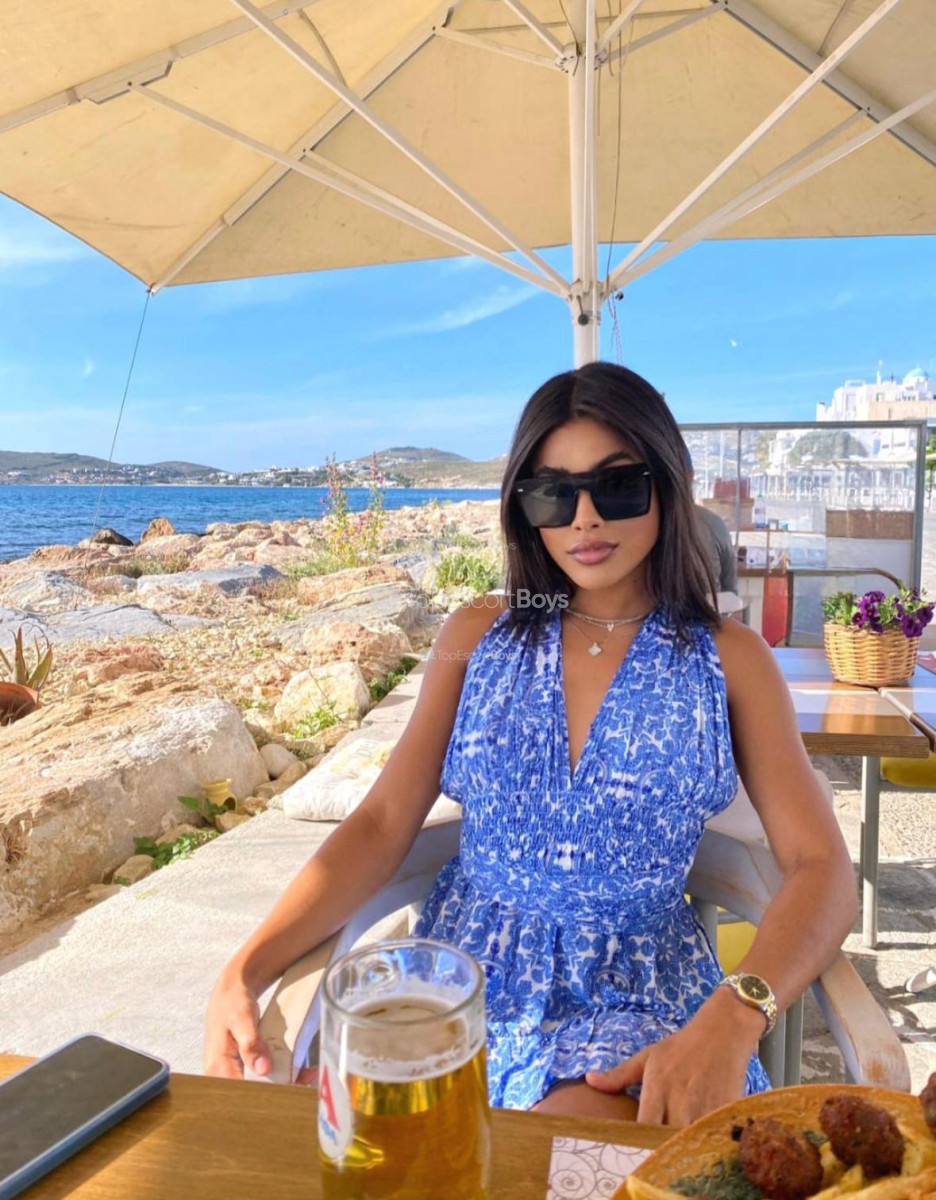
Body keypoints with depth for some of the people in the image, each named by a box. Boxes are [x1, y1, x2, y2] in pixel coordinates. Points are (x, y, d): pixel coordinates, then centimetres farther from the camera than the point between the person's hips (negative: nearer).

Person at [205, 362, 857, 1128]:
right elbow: (381, 827, -1)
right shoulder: (477, 634, 5)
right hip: (466, 975, 3)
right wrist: (246, 970, -15)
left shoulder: (728, 658, 0)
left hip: (636, 997, -2)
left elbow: (822, 869, -7)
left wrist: (733, 1020, -27)